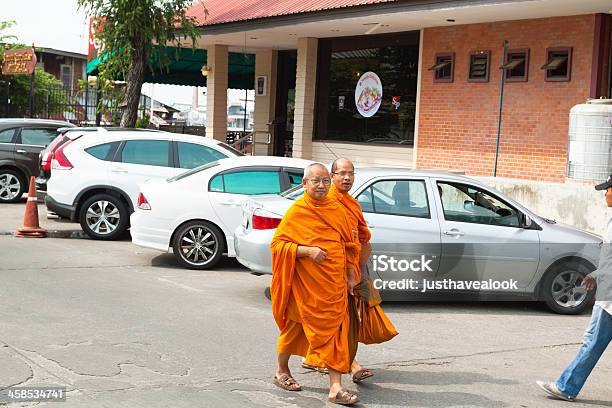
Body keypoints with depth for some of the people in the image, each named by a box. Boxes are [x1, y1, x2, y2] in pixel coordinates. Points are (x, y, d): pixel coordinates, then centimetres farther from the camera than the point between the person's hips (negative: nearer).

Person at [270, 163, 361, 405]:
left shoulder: (336, 209, 7)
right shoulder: (296, 212, -7)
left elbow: (348, 242, 17)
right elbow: (277, 243, -10)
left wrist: (348, 273, 9)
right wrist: (307, 251, -21)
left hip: (334, 283, 4)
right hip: (305, 284, -4)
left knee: (335, 330, -2)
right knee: (295, 326, 8)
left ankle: (336, 388, -2)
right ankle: (281, 372, 30)